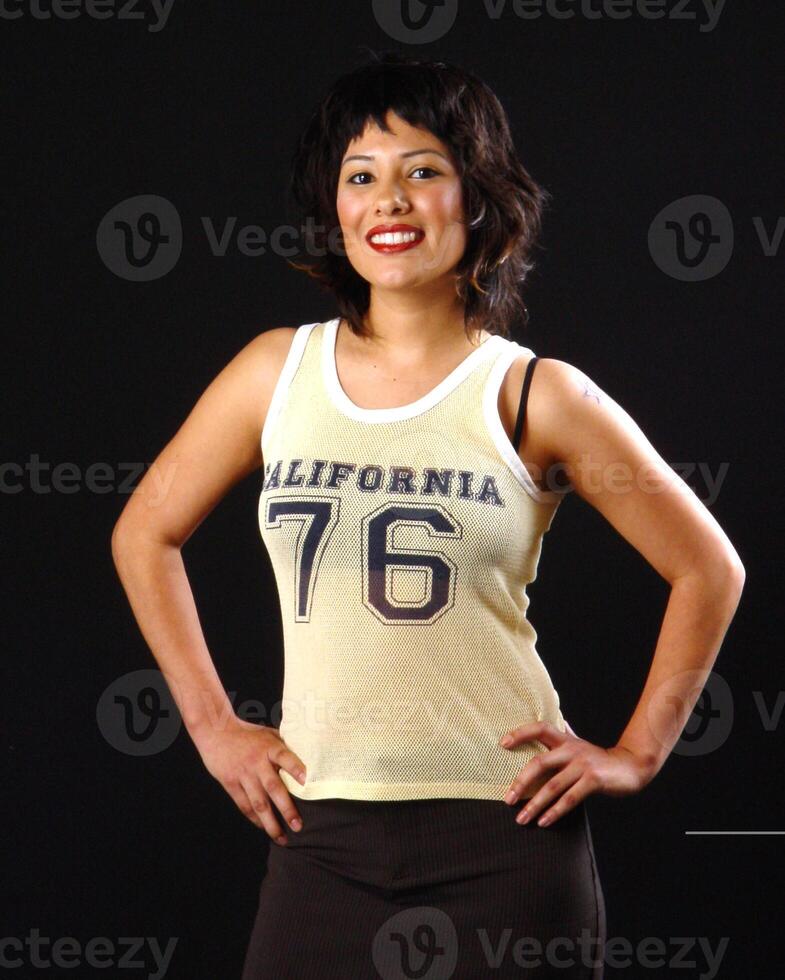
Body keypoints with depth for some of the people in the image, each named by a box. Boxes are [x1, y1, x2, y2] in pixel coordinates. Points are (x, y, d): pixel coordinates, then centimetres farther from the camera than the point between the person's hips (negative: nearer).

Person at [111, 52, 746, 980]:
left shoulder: (536, 397, -3)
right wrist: (211, 722, 11)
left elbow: (709, 568, 5)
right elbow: (145, 534, 17)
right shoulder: (277, 372, 5)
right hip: (322, 833, 2)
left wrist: (635, 754, 2)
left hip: (502, 829, -2)